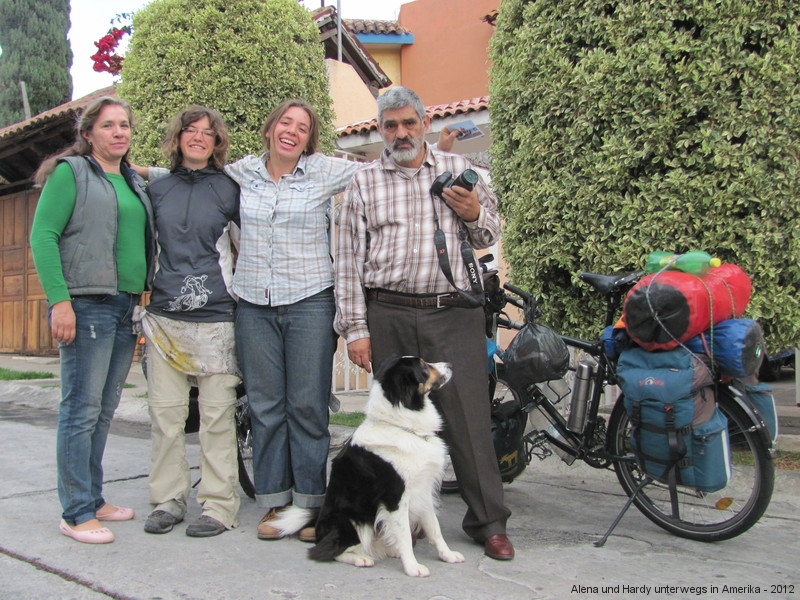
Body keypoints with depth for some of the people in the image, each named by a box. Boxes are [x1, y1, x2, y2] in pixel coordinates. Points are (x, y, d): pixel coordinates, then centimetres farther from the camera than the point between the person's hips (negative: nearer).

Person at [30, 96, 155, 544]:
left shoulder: (136, 183, 18)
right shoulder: (70, 172, -2)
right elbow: (43, 237, -9)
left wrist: (145, 299, 14)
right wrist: (59, 300, -17)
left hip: (126, 308, 7)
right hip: (87, 304, -7)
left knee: (105, 410, 11)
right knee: (82, 410, -5)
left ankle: (94, 498, 21)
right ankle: (77, 513, 1)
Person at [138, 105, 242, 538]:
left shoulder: (229, 189, 5)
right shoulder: (157, 187, 12)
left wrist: (235, 286, 8)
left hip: (215, 315, -3)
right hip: (164, 316, 3)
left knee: (216, 414, -1)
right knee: (165, 411, 4)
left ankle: (219, 505, 7)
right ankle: (167, 500, 16)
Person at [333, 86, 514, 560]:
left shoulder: (458, 169, 12)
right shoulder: (364, 183, 10)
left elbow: (489, 237, 18)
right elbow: (350, 261, 6)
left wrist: (475, 214, -5)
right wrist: (355, 328, -1)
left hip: (454, 313, 0)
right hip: (388, 316, 1)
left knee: (469, 416, -2)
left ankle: (489, 522, 9)